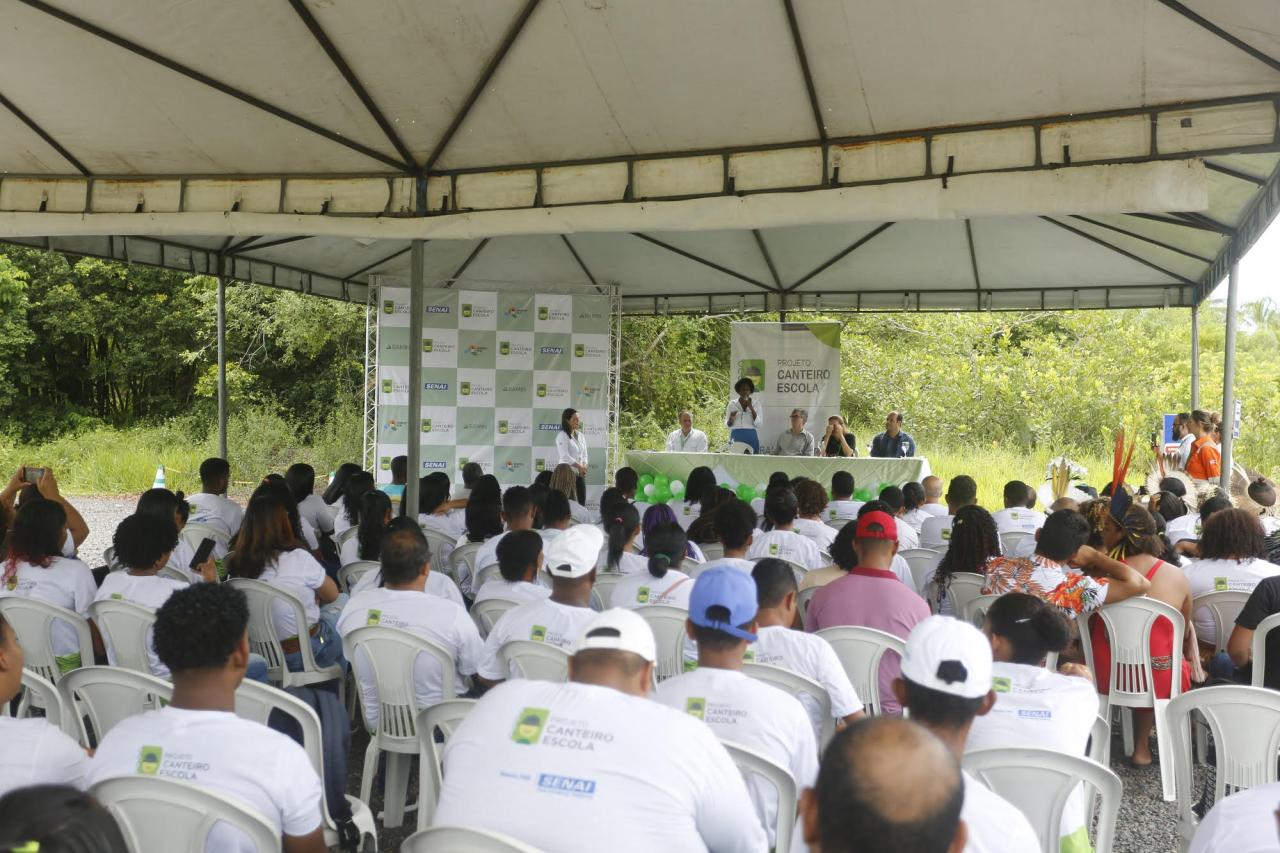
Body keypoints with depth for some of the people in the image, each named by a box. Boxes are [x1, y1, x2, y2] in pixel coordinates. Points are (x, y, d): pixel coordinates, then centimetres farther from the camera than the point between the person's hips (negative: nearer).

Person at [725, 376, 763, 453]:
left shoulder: (755, 404, 7)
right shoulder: (732, 404, 6)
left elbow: (759, 424, -3)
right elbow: (727, 424, 9)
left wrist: (751, 408, -10)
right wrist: (731, 419, -13)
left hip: (751, 438, 0)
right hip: (736, 438, 0)